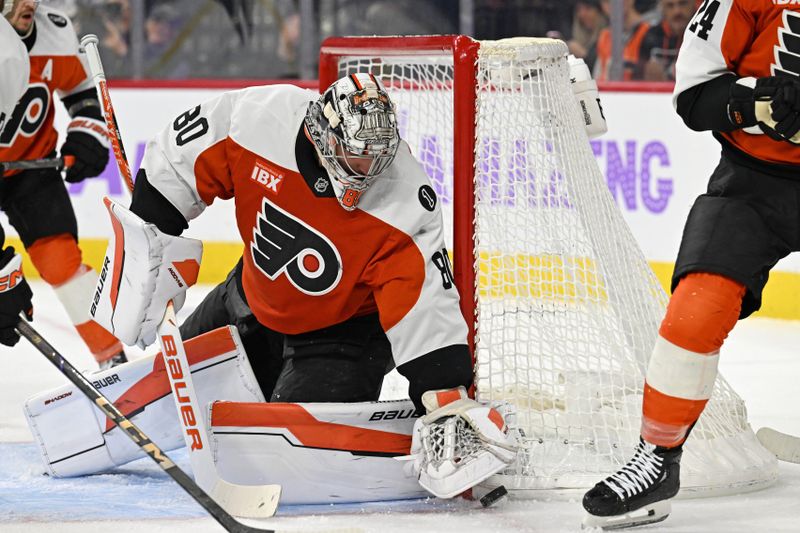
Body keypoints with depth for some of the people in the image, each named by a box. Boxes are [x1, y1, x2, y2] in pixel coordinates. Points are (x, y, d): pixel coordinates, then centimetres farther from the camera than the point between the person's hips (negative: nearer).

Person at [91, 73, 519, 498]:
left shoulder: (405, 206, -33)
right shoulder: (258, 120, -29)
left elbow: (424, 306, -33)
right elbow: (177, 163, -12)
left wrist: (447, 397, -39)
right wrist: (147, 237, -8)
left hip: (345, 327, -4)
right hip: (256, 300, 4)